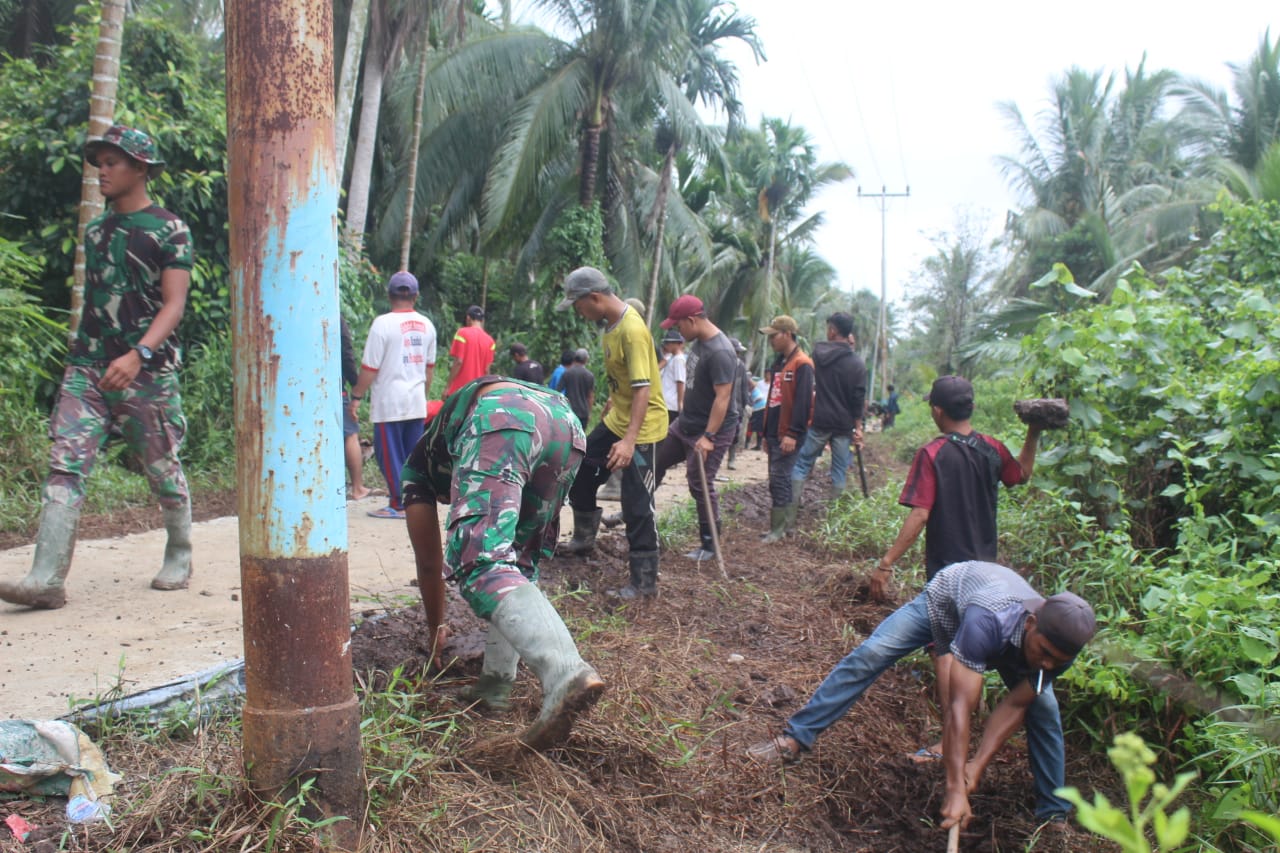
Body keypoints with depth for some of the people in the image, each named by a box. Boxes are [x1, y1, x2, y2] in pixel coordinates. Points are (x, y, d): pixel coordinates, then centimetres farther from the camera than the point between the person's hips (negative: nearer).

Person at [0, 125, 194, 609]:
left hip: (147, 370, -5)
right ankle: (46, 579, -11)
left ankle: (179, 559, 26)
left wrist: (138, 354, -27)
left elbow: (174, 304, -13)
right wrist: (83, 355, 16)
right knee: (65, 465, -8)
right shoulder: (95, 229, 16)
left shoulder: (169, 230, -4)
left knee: (163, 469, 6)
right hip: (87, 367, 5)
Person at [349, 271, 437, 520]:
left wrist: (356, 396, -3)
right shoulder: (426, 325, 6)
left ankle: (398, 505, 4)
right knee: (413, 453, 12)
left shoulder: (383, 323, -12)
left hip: (389, 401, -6)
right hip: (417, 401, 6)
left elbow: (370, 368, -12)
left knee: (389, 454, 2)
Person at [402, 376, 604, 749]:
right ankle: (495, 685, 17)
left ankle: (565, 674, -37)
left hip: (503, 419, -6)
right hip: (566, 422, 6)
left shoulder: (420, 464, 34)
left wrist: (436, 629, 51)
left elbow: (429, 561, 36)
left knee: (479, 561, -15)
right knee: (519, 560, 23)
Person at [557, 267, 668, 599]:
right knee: (580, 471, 17)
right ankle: (584, 538, 37)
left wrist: (629, 440, -34)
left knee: (637, 506, -4)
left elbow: (643, 389, -29)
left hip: (641, 428, -9)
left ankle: (645, 582, 6)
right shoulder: (611, 323, 3)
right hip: (616, 420, 9)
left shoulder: (632, 330, -25)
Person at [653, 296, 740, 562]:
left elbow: (722, 397, -28)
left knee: (700, 485, -3)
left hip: (712, 431, -9)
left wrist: (708, 437, -29)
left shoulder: (720, 353, -25)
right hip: (685, 423, 10)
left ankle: (710, 546, 12)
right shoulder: (698, 341, 4)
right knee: (655, 461, 15)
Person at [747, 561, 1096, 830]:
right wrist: (956, 789, -47)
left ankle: (1054, 814, 12)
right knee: (868, 655, -15)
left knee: (1043, 709, -8)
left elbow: (1014, 706, -22)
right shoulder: (987, 622, -50)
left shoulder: (1059, 646, -33)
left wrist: (978, 765, -27)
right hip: (948, 594, -4)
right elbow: (960, 706, -48)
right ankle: (795, 739, -5)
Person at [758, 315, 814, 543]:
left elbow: (802, 402, -19)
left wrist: (793, 434, -23)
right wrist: (766, 432, 21)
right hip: (775, 433, 9)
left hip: (788, 435, -9)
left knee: (779, 479, -9)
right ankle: (786, 524, 21)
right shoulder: (780, 363, 17)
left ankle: (778, 529, -3)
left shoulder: (802, 364, -12)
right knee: (779, 479, 13)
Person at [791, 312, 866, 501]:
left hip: (818, 421, 1)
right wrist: (858, 427, 3)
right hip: (843, 424, -1)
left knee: (803, 463, 7)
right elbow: (858, 399, -5)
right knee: (839, 469, 8)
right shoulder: (856, 362, -5)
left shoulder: (818, 352, 0)